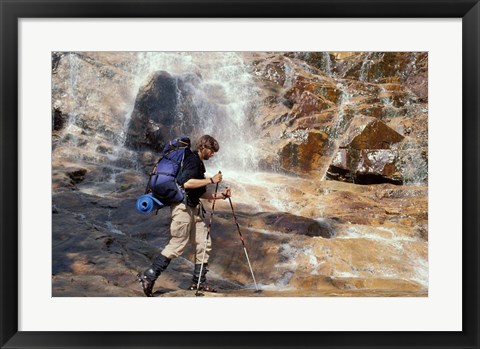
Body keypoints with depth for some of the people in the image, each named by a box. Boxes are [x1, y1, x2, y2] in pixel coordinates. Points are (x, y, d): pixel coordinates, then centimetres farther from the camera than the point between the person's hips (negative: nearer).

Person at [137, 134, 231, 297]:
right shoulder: (192, 159, -8)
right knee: (177, 245, -11)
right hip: (183, 206, -10)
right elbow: (187, 183, -25)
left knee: (204, 244, 6)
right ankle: (148, 276, -5)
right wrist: (211, 180, -18)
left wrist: (221, 195, 15)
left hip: (194, 208, 10)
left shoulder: (199, 164, 22)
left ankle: (198, 282, 13)